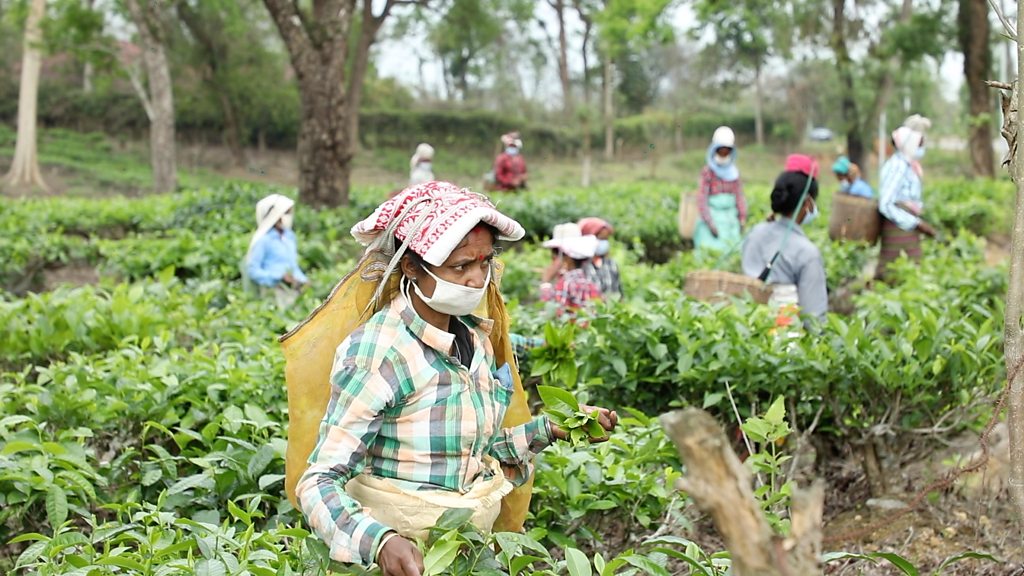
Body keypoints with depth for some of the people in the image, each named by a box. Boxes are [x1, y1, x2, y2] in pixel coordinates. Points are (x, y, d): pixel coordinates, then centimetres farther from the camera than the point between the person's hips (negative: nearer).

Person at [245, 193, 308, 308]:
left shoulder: (289, 236, 16)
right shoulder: (263, 240, -4)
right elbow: (252, 271, -7)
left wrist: (301, 279, 6)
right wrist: (280, 277, -14)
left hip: (294, 285, 7)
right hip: (274, 289, -7)